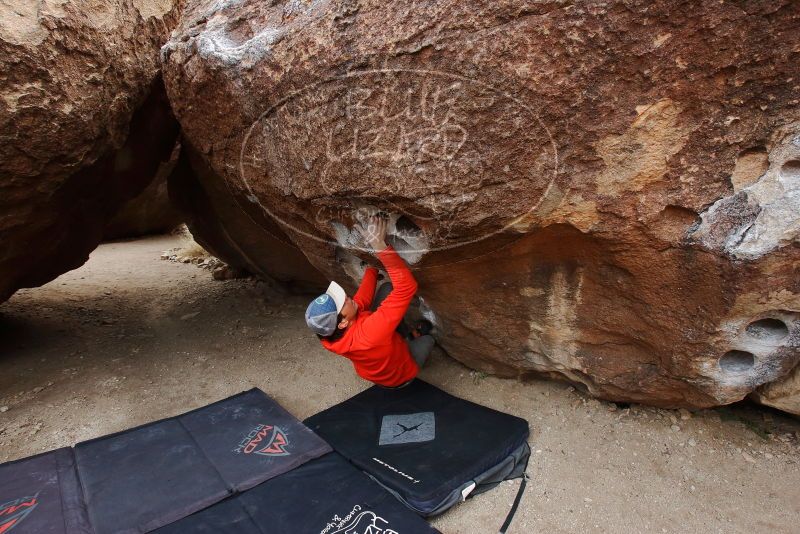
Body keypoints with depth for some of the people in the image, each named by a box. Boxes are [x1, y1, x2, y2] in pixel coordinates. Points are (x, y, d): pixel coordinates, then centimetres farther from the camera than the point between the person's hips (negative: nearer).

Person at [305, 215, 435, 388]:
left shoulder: (331, 334, -28)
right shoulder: (369, 333, -50)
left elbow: (364, 296, -14)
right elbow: (406, 287, -54)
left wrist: (374, 251, -12)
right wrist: (379, 245, -54)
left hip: (374, 368, 5)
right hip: (400, 375, -5)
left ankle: (408, 334, 14)